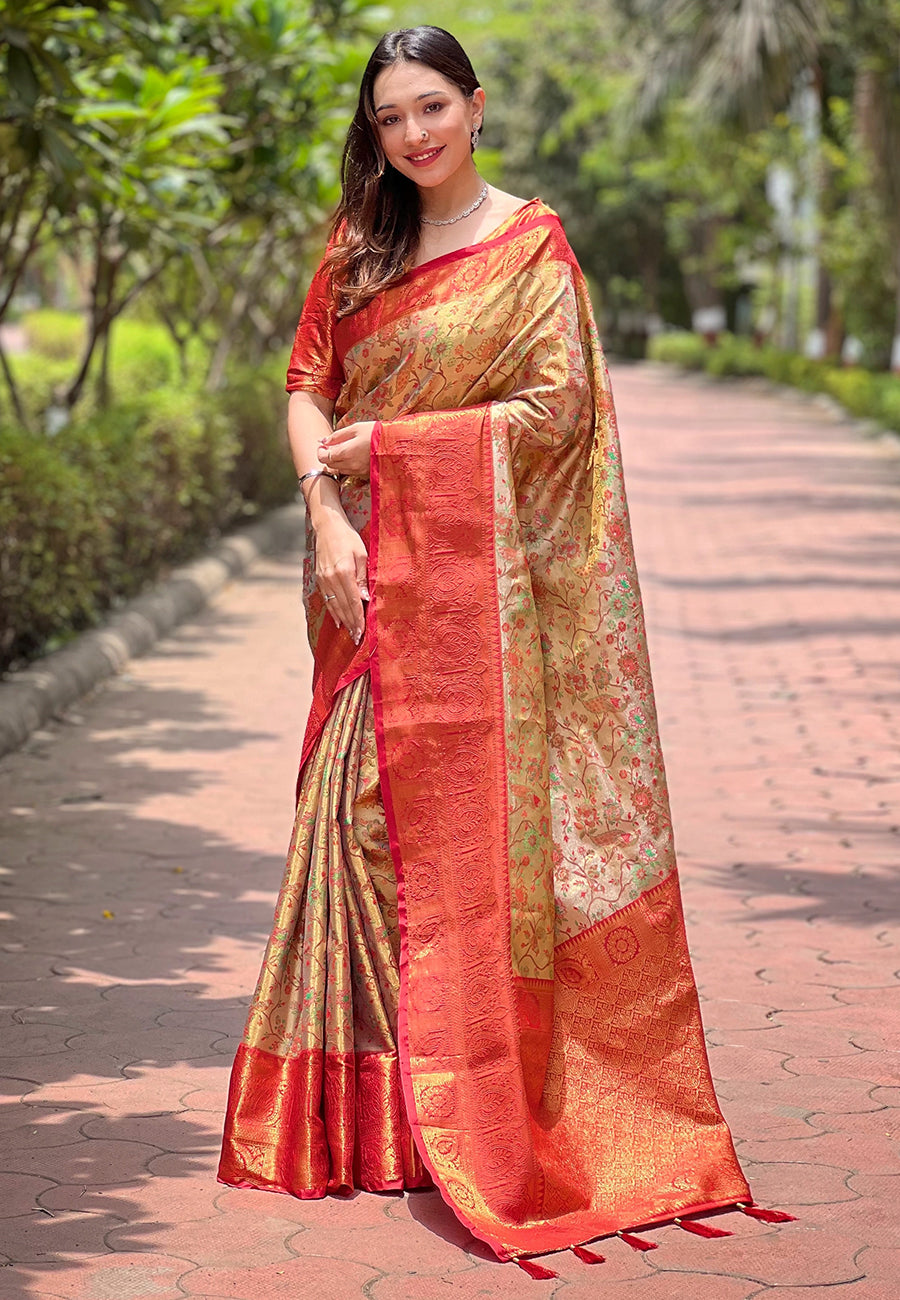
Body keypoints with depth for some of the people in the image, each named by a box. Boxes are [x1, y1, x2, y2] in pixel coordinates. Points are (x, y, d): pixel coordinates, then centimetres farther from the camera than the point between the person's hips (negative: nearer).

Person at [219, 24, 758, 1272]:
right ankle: (366, 1107, 9)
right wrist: (326, 512, -8)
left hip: (478, 575, -5)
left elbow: (554, 408, -7)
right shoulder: (357, 247, 14)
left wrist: (390, 442, -9)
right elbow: (308, 386, 9)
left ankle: (483, 1112, 1)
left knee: (477, 821, -6)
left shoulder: (529, 243, -1)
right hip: (375, 572, 5)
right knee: (365, 814, 2)